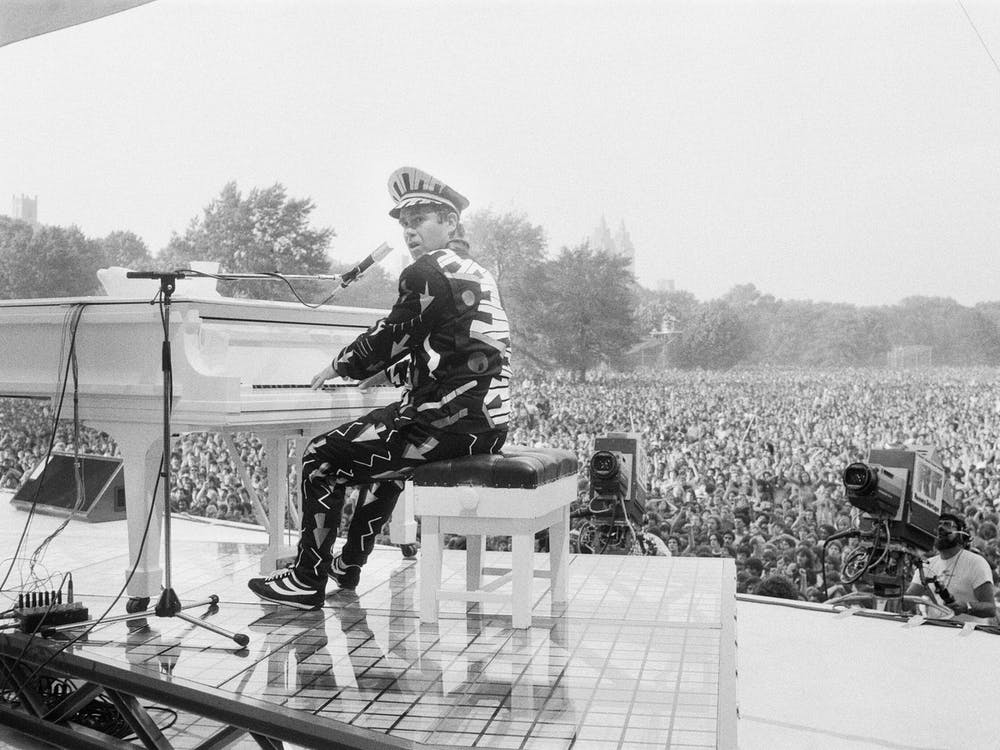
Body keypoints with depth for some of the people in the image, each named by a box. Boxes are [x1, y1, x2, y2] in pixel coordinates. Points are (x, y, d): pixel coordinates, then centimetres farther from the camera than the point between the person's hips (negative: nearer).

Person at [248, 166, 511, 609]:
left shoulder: (429, 271, -10)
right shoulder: (475, 273, 19)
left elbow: (392, 337, -9)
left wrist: (340, 366, 7)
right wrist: (385, 371, 27)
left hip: (450, 424, -10)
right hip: (487, 421, 10)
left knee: (322, 458, 1)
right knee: (385, 454, 33)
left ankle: (308, 581, 10)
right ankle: (348, 563, 40)